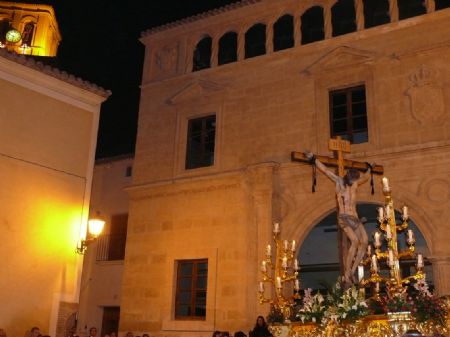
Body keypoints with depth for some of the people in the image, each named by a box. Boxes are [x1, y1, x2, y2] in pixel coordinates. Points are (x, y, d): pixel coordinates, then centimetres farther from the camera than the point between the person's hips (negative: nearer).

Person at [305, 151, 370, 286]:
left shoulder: (355, 184, 18)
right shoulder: (339, 181, 5)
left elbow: (365, 178, 40)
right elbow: (324, 169, 6)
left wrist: (369, 169, 47)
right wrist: (313, 159, 7)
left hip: (355, 218, 6)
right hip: (343, 218, -6)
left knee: (364, 242, -13)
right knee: (355, 241, -24)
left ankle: (352, 272, -8)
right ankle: (346, 275, -22)